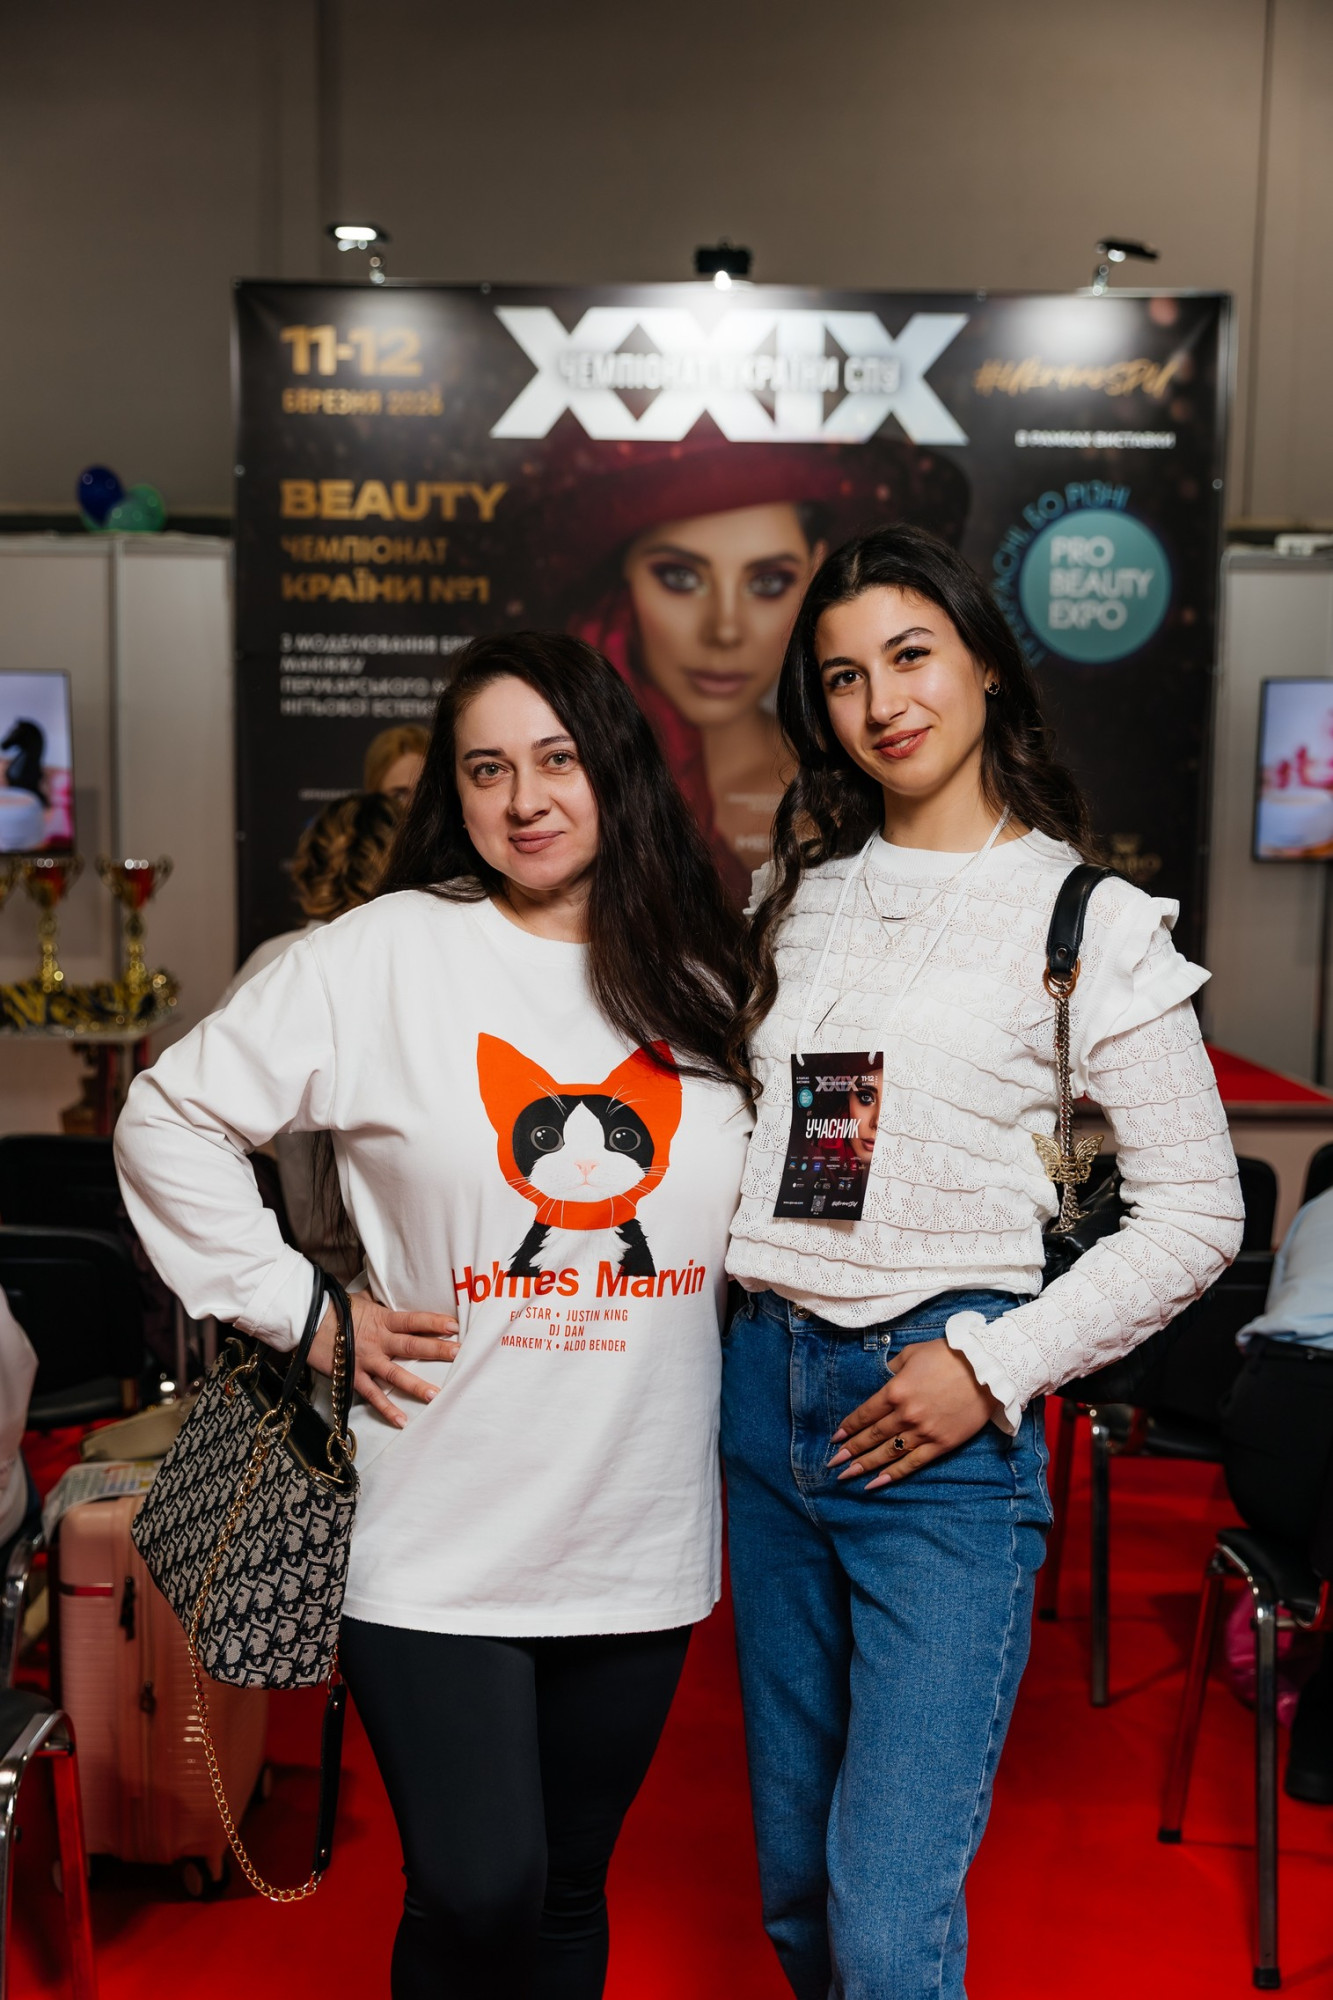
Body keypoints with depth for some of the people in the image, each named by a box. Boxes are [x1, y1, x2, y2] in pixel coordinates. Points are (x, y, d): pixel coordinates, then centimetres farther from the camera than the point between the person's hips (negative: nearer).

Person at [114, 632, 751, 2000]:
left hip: (641, 1531, 4)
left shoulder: (702, 981, 5)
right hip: (439, 1540, -3)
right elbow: (169, 1119, -3)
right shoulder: (386, 956, -7)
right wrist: (302, 1312, -6)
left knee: (569, 1890, 16)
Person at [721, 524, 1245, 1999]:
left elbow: (1196, 1212, -4)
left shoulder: (1091, 922, -5)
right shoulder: (793, 898, 10)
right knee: (794, 1880, 18)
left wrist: (994, 1367, -12)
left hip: (940, 1420, -5)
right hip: (766, 1384, 5)